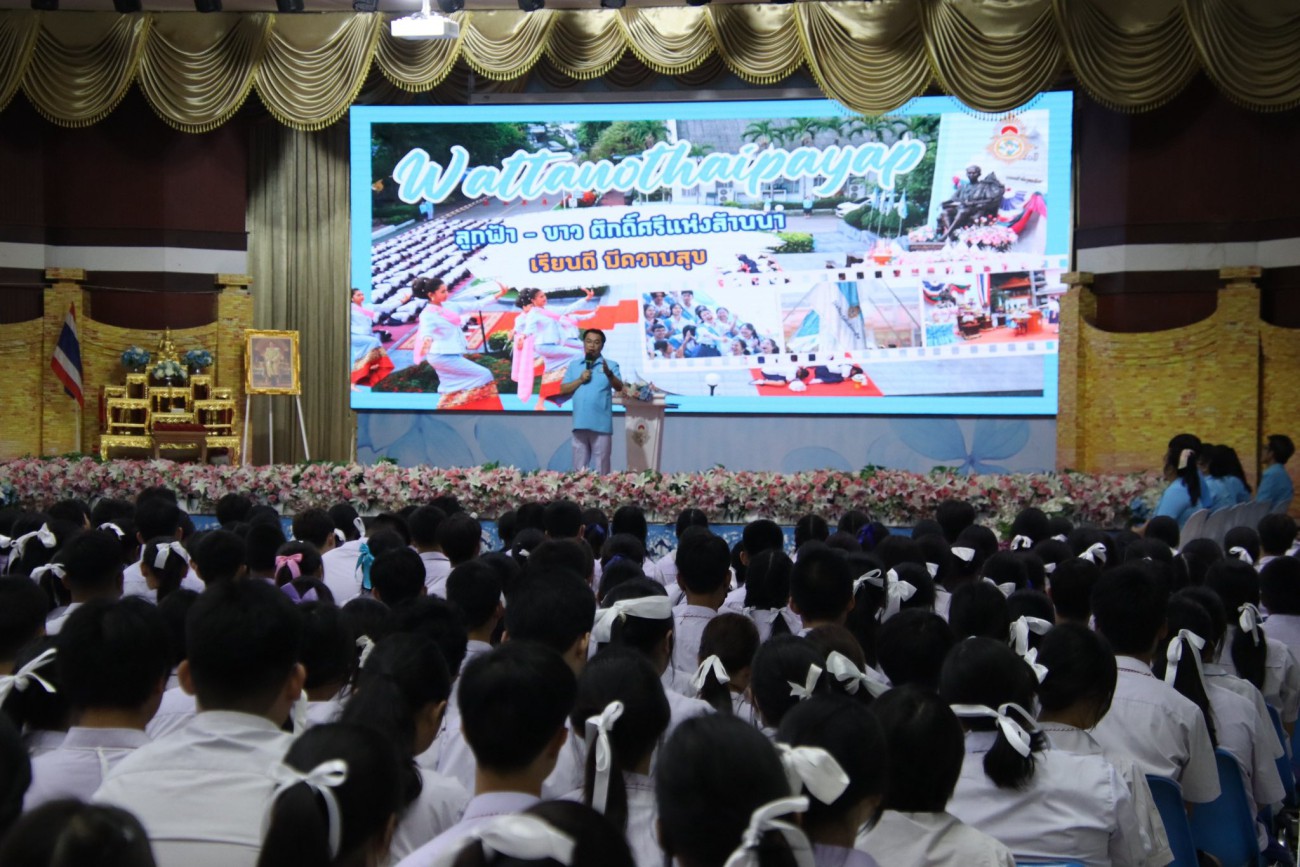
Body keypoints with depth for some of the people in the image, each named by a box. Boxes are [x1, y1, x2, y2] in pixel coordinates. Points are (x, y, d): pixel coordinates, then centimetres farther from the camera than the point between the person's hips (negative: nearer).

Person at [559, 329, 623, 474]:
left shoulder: (610, 365, 3)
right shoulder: (574, 365, 13)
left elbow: (619, 387, -11)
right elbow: (563, 390, 9)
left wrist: (609, 374, -30)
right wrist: (580, 380, -6)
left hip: (601, 425, -3)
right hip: (580, 424, 3)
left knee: (600, 469, -1)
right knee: (579, 468, 8)